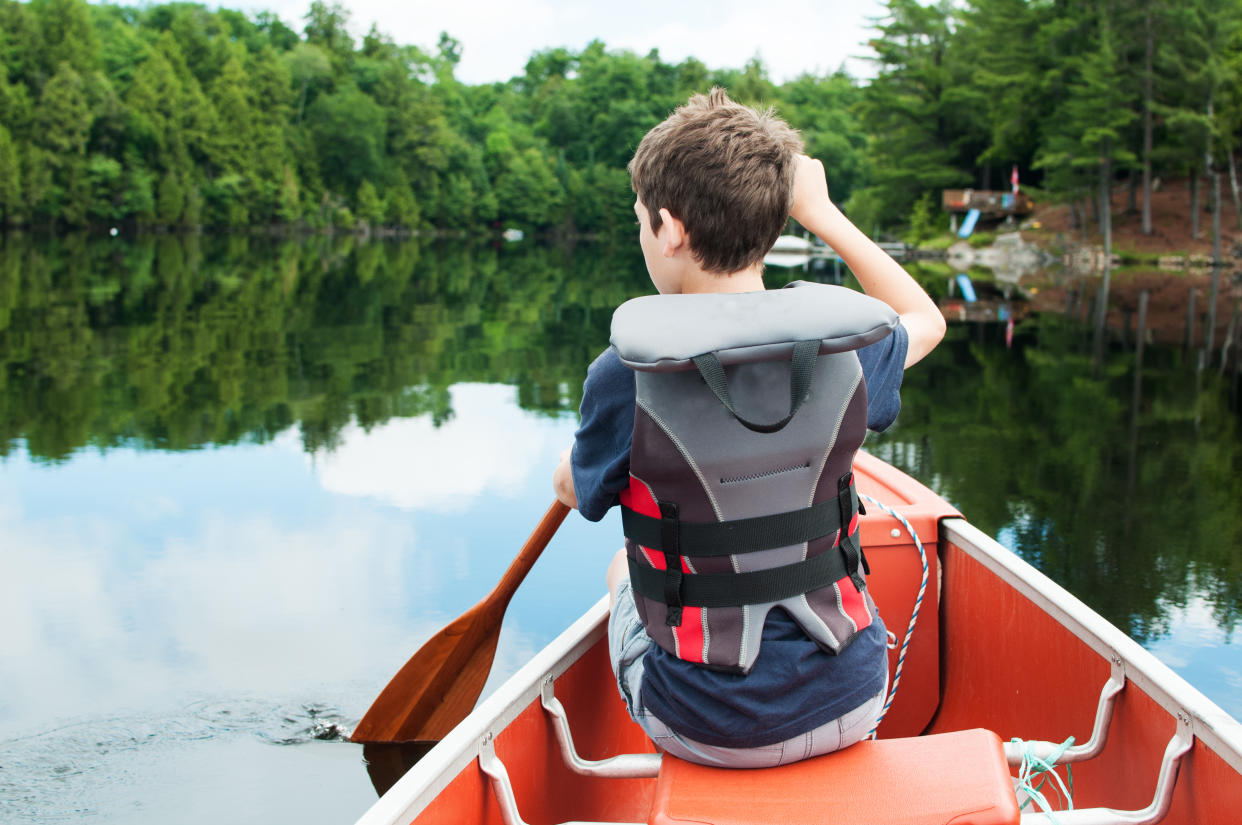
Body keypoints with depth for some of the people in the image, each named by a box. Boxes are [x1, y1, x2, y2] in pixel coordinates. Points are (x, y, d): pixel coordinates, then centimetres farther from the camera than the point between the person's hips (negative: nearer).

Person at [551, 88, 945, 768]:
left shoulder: (626, 376, -20)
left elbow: (573, 490, 2)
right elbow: (925, 319, 15)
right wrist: (821, 214, 15)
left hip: (702, 732, -2)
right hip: (852, 711, 3)